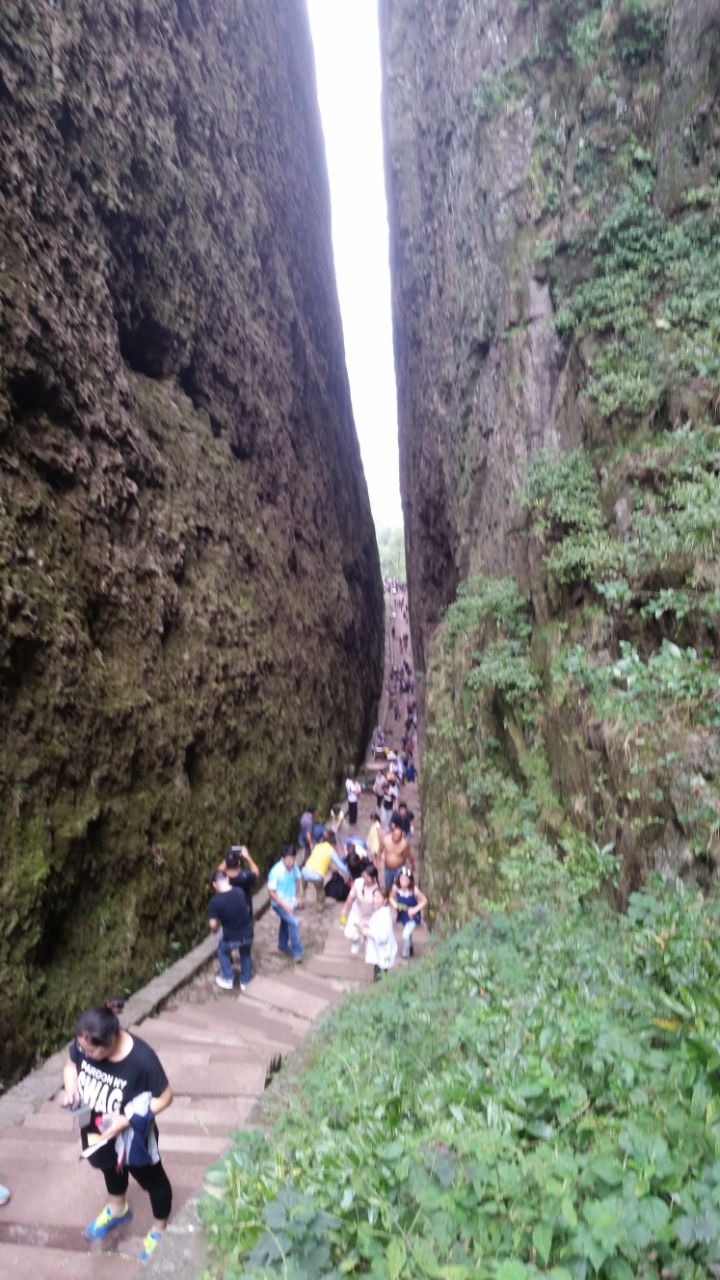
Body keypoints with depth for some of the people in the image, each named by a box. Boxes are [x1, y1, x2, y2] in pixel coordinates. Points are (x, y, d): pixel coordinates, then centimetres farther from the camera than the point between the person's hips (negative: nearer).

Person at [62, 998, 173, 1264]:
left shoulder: (142, 1059, -39)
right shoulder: (84, 1043, -25)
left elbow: (165, 1097, -25)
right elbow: (71, 1064, -2)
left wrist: (127, 1120, -32)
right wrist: (70, 1089, -22)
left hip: (132, 1136, -5)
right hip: (97, 1129, 5)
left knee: (151, 1178, 23)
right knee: (110, 1168, 34)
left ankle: (159, 1229, 52)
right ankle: (117, 1209, 66)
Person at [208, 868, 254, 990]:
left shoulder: (214, 901, -20)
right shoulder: (240, 892, -9)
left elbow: (213, 925, -18)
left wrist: (215, 930, 6)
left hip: (231, 938, -3)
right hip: (247, 934, 3)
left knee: (222, 951, 31)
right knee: (246, 954, 33)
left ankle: (227, 980, 38)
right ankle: (245, 982, 43)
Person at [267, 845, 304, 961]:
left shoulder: (294, 866, -13)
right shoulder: (276, 871, -30)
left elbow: (298, 879, 7)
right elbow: (271, 891, -23)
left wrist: (299, 897, 6)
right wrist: (284, 904, -26)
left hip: (291, 902, 6)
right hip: (280, 903, -6)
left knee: (286, 923, 25)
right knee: (294, 922, -19)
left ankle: (283, 945, 49)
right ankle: (297, 952, -3)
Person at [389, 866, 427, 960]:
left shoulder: (414, 890, -32)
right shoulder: (396, 887, -24)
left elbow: (424, 901, -19)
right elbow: (391, 897, -5)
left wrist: (415, 909, -28)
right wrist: (394, 904, -25)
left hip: (413, 916, -4)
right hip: (402, 915, 4)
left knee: (406, 935, -16)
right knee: (407, 934, 26)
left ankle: (405, 955, 13)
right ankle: (410, 949, 57)